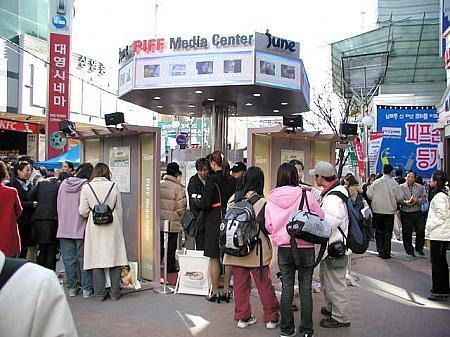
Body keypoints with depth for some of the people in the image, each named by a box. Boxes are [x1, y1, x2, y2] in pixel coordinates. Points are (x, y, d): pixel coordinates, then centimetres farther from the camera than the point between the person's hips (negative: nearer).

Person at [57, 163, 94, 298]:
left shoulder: (63, 183, 2)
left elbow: (59, 206, 9)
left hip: (64, 229, 3)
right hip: (81, 228, -3)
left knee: (68, 259, 11)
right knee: (84, 259, 5)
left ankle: (72, 288, 18)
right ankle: (86, 289, 10)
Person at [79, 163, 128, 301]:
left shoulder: (86, 187, -2)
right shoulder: (114, 186, 0)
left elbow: (83, 212, -3)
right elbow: (119, 210, 6)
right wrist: (120, 228, 17)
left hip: (94, 227, 0)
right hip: (112, 227, 1)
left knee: (96, 259, 7)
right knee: (114, 258, 8)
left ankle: (100, 293, 11)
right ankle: (115, 293, 12)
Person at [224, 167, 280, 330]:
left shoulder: (233, 199, -2)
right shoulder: (261, 202, -15)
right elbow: (267, 227, -13)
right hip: (257, 251, -3)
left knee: (240, 284, 12)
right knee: (264, 284, 9)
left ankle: (242, 317, 21)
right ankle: (271, 318, 19)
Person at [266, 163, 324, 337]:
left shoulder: (272, 199, -5)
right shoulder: (306, 195, -11)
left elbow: (268, 226, -3)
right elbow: (320, 218, -4)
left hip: (284, 249, 2)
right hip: (306, 247, -2)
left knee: (287, 288, 12)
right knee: (305, 289, 9)